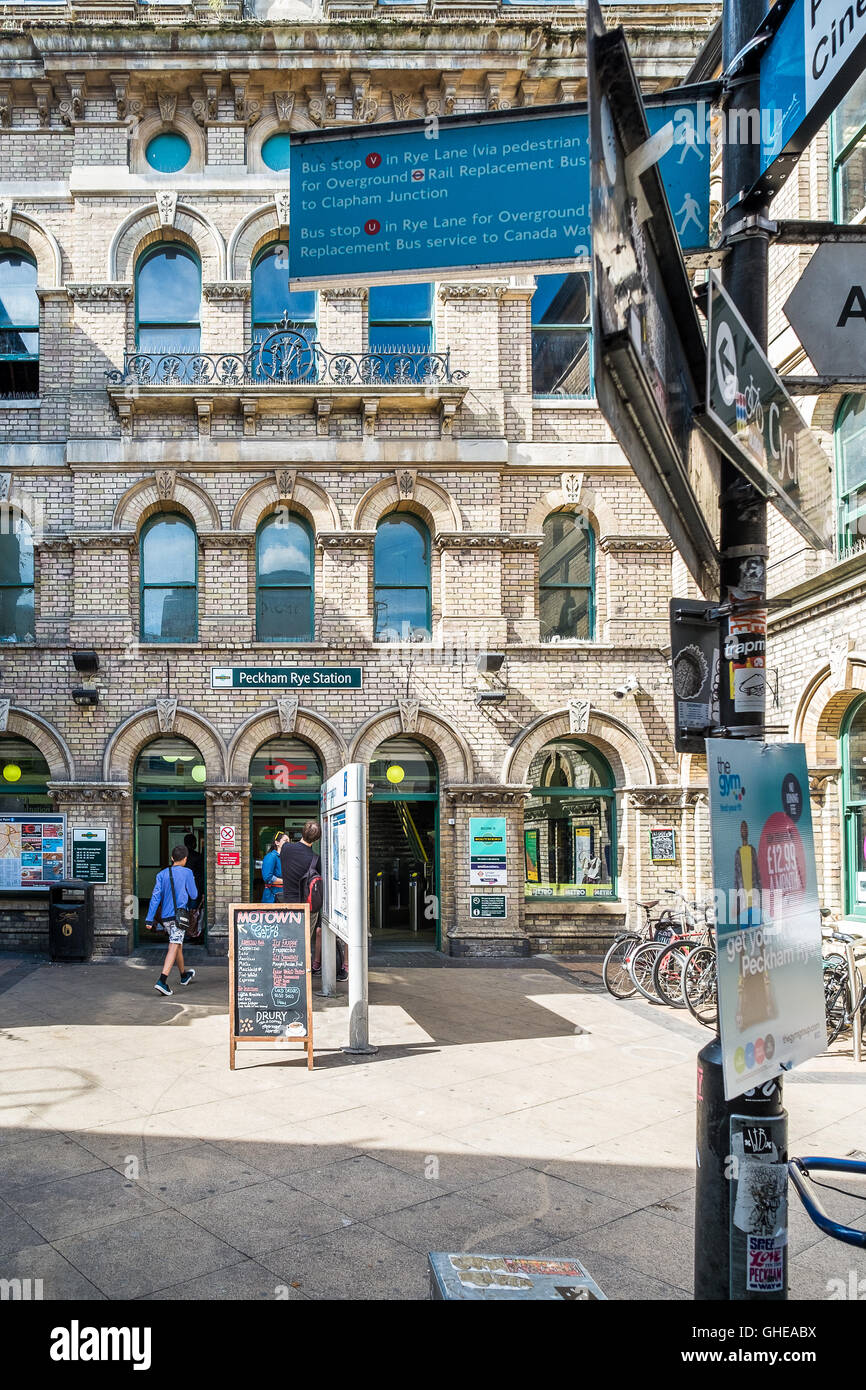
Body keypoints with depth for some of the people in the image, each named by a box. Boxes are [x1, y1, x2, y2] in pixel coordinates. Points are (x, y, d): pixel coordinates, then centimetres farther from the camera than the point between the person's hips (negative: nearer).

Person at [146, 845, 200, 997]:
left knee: (178, 945, 21)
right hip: (178, 915, -5)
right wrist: (191, 905, 25)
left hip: (165, 917, 6)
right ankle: (162, 981, -25)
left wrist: (150, 919, -4)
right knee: (174, 947, -10)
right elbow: (194, 896, 3)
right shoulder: (186, 873, -4)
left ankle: (184, 975, 38)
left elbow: (155, 897, -2)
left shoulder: (162, 874, 6)